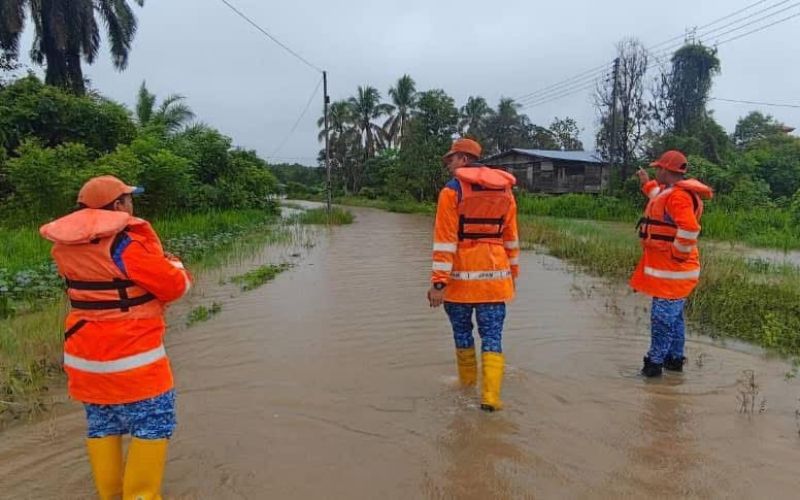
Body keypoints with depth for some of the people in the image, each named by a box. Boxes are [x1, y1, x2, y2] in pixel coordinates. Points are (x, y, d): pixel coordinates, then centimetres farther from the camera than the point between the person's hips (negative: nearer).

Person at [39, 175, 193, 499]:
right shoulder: (127, 245, -21)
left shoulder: (66, 247, 2)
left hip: (85, 357, 8)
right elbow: (176, 286, -14)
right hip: (132, 359, -8)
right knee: (152, 427, 5)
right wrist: (175, 267, 7)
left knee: (101, 428, 17)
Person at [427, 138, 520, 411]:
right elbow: (511, 238, 14)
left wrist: (439, 282, -13)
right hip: (495, 276, 3)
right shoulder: (504, 191, 9)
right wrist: (513, 273, 23)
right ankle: (490, 396, -3)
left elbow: (445, 241, -13)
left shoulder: (452, 191, -7)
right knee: (492, 336, 6)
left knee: (462, 332, 16)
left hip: (461, 276, -3)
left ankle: (468, 384, 32)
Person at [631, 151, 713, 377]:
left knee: (662, 317, -4)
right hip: (671, 269, 11)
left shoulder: (678, 196, -20)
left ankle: (655, 362, 3)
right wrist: (647, 184, 44)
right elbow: (660, 200, 39)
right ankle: (675, 359, 29)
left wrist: (677, 255, -23)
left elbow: (689, 228, -33)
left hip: (671, 270, -11)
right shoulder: (672, 192, 13)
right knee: (674, 316, 18)